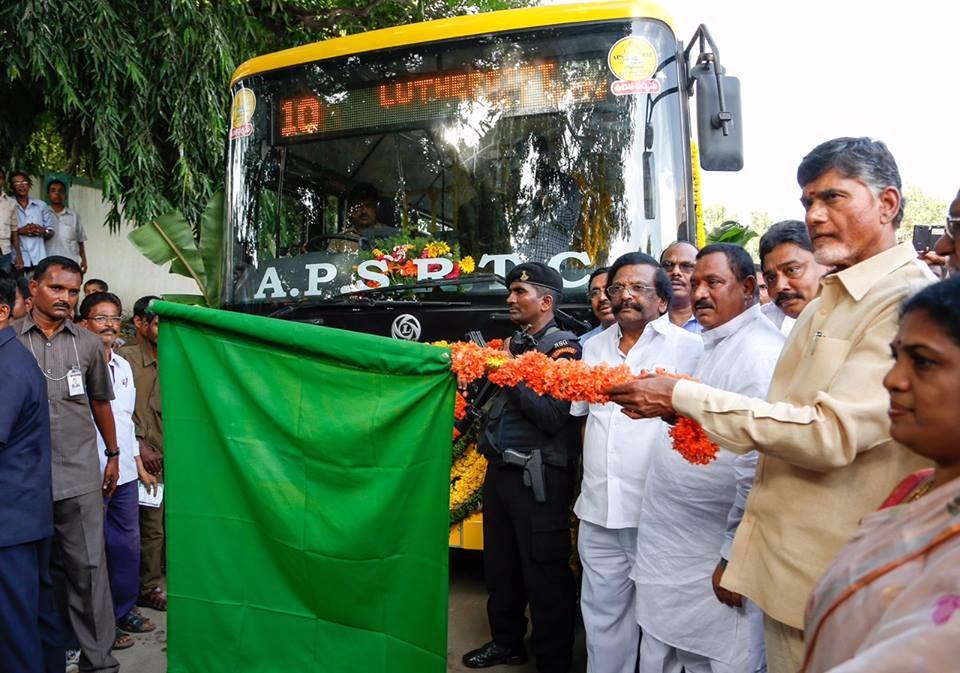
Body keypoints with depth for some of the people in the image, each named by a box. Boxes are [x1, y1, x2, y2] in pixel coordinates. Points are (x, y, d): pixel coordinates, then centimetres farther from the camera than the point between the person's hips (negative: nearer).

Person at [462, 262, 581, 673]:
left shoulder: (563, 346, -7)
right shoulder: (511, 344, 14)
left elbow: (554, 416, -19)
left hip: (539, 476, -7)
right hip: (500, 470, 8)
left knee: (545, 577, 2)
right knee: (500, 565, 19)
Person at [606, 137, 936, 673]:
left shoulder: (911, 302, -17)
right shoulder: (831, 296, 11)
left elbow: (832, 433, -25)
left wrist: (684, 397, -21)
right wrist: (690, 409, 1)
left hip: (839, 572, -8)